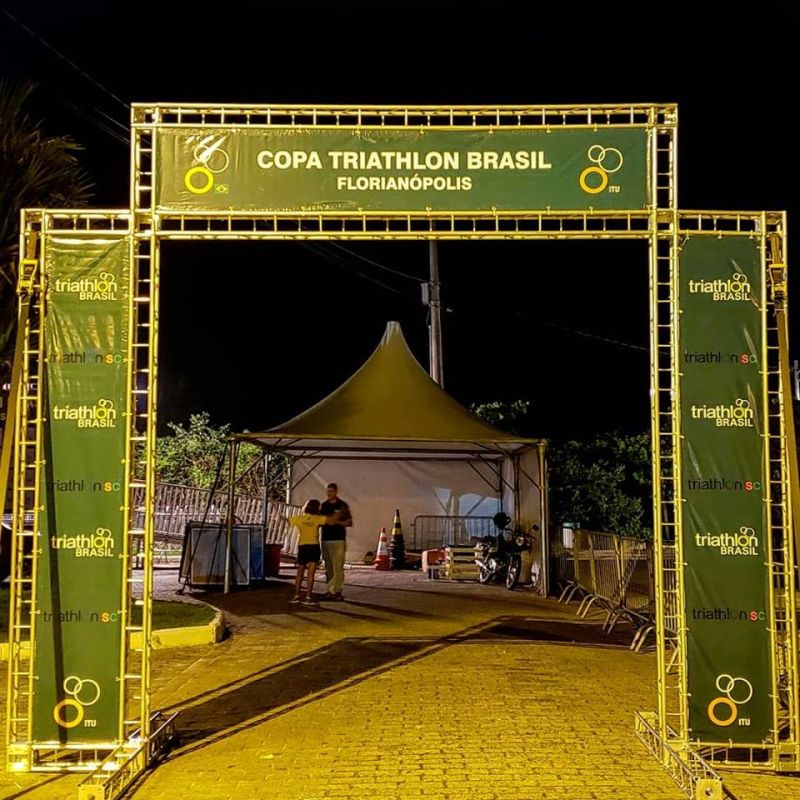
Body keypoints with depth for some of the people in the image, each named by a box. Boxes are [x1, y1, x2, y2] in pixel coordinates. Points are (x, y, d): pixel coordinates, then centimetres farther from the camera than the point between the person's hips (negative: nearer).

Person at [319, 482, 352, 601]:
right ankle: (330, 590, 11)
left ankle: (336, 591, -7)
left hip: (338, 539, -5)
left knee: (338, 567, -8)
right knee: (328, 567, 7)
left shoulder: (342, 505, 0)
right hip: (325, 539, 5)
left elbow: (349, 522, -2)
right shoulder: (323, 505, 14)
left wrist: (337, 522, -16)